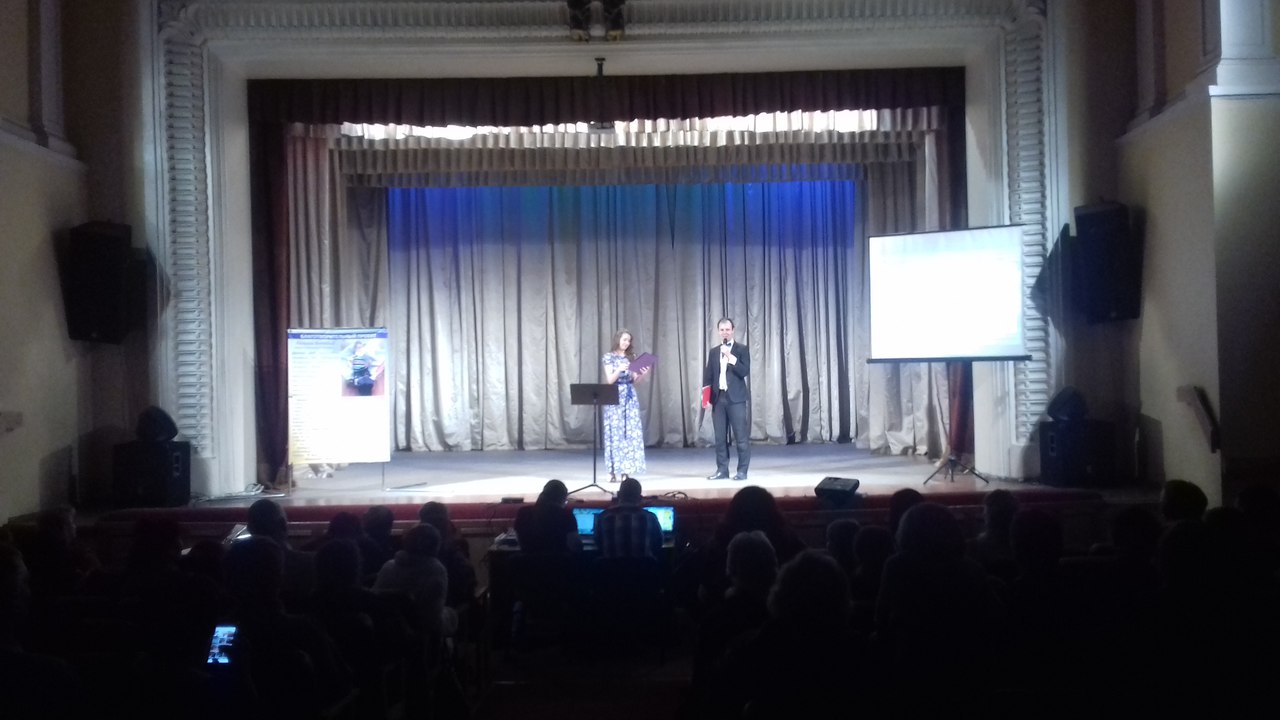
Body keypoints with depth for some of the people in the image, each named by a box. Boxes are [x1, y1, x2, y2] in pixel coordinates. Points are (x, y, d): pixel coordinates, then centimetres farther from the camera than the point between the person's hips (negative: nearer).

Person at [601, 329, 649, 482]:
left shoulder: (631, 357, 11)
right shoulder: (609, 357, -2)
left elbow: (633, 380, 10)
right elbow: (610, 380, -9)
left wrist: (642, 374, -9)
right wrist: (619, 369, -24)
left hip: (630, 396, 5)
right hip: (615, 396, -5)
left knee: (631, 432, 0)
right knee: (615, 433, -5)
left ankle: (626, 469, 3)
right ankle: (614, 471, -2)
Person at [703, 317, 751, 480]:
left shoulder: (742, 349, 2)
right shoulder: (713, 352, 14)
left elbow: (745, 371, -10)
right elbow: (708, 375, 11)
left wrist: (730, 357, -17)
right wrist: (705, 394, -2)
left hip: (736, 398, -4)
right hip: (718, 398, 4)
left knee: (741, 436, -3)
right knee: (720, 437, 5)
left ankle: (742, 471, 3)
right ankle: (722, 470, 11)